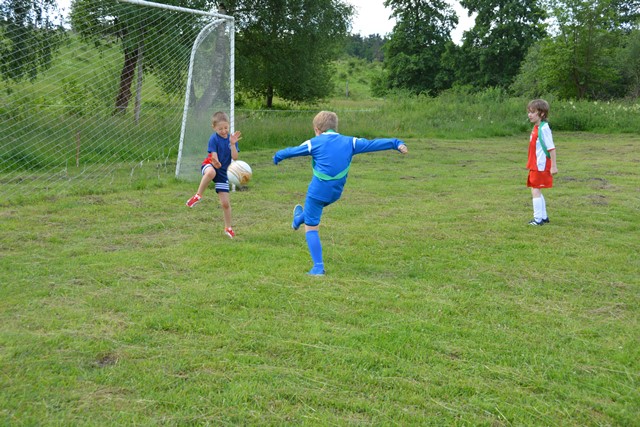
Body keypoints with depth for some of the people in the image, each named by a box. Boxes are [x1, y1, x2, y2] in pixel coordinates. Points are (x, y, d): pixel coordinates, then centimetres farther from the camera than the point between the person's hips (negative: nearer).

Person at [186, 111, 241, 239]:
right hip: (209, 166, -4)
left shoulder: (231, 139, 0)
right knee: (211, 172, -45)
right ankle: (198, 196, -25)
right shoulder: (214, 139, -12)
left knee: (225, 203, 3)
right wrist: (216, 163, -42)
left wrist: (233, 144, -22)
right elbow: (214, 157, -19)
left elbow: (235, 157, -9)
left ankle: (228, 228, 23)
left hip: (223, 172, 4)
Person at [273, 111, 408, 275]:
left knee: (311, 228, 4)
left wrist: (277, 157, 29)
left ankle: (318, 267, -2)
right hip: (335, 193, 5)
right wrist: (396, 144, 9)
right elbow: (373, 144, 6)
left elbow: (292, 151, 10)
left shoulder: (314, 143, -1)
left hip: (318, 191, -4)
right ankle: (300, 219, 62)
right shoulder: (349, 142, 5)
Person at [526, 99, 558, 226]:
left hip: (541, 166, -9)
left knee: (535, 191, -7)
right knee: (537, 191, 15)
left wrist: (554, 166, -19)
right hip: (535, 166, 9)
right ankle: (544, 216, 24)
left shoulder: (544, 128, -17)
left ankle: (538, 219, -3)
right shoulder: (536, 128, 11)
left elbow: (551, 148, -18)